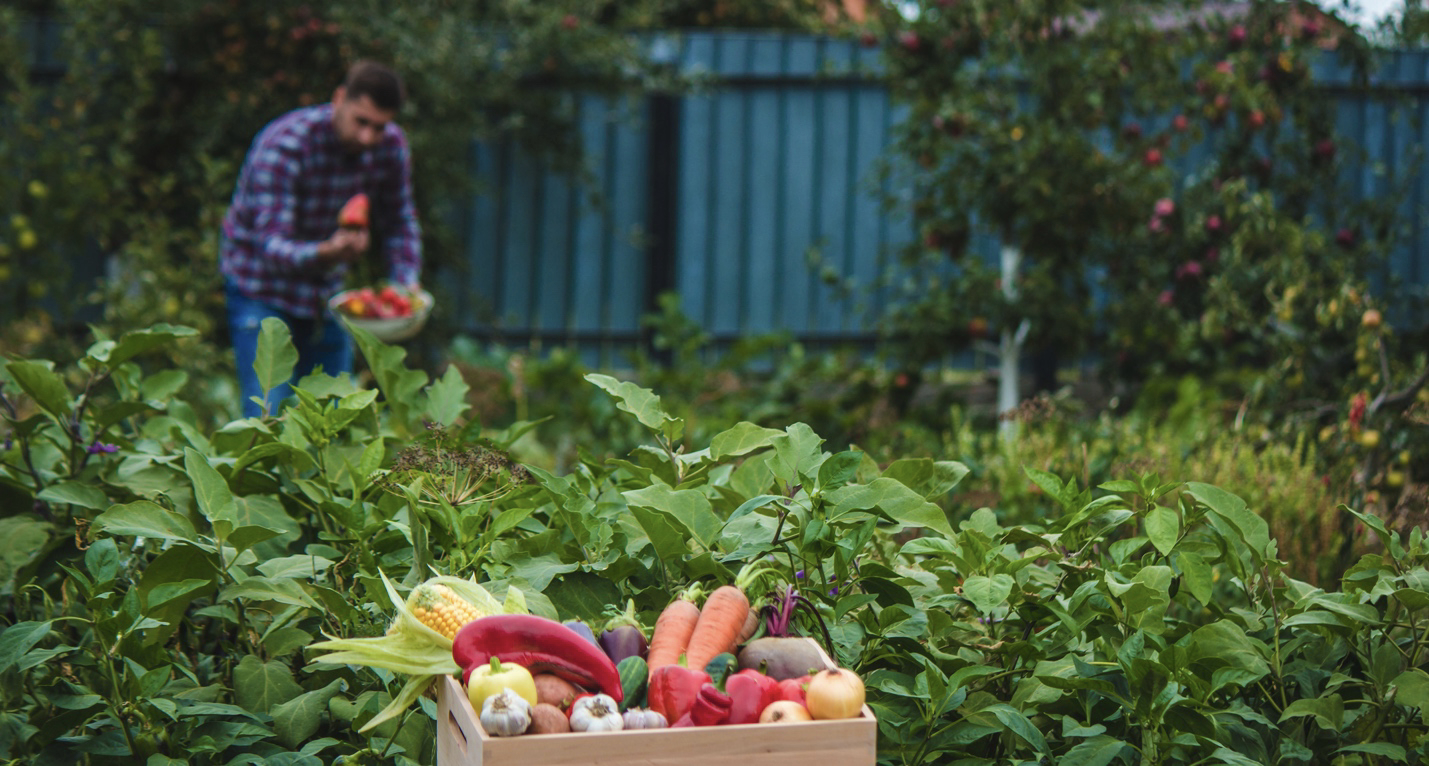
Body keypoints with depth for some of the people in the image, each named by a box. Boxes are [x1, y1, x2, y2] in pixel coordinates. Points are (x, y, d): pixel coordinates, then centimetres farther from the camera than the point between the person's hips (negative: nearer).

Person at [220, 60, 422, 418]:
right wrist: (326, 253, -54)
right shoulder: (282, 145, -27)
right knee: (269, 418, -15)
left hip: (326, 292, 6)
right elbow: (271, 243, -34)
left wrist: (407, 283, -10)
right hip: (262, 286, -6)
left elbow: (399, 223, 6)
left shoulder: (390, 145, -9)